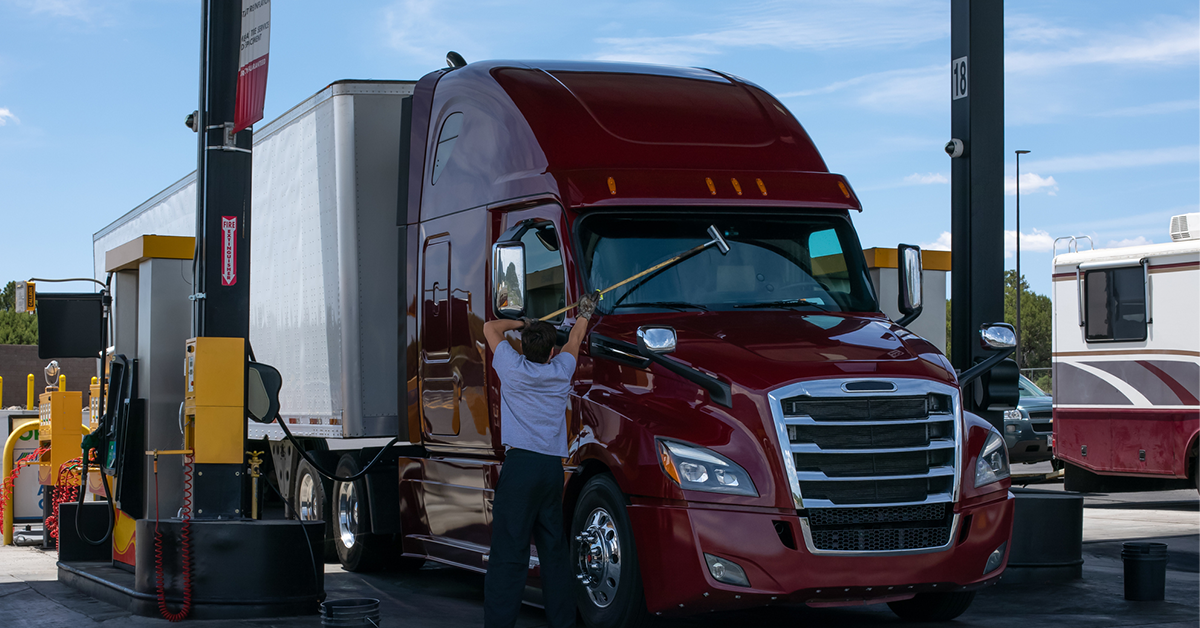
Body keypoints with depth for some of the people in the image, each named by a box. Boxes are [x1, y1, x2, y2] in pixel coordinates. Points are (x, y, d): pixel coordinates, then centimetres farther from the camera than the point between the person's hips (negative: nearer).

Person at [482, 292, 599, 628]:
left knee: (508, 552, -10)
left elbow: (490, 328, 17)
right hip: (553, 466, 4)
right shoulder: (562, 370, 10)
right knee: (553, 547, 13)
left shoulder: (513, 367, 1)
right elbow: (574, 340, 31)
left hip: (520, 463, -4)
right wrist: (584, 314, 48)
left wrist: (520, 323, 33)